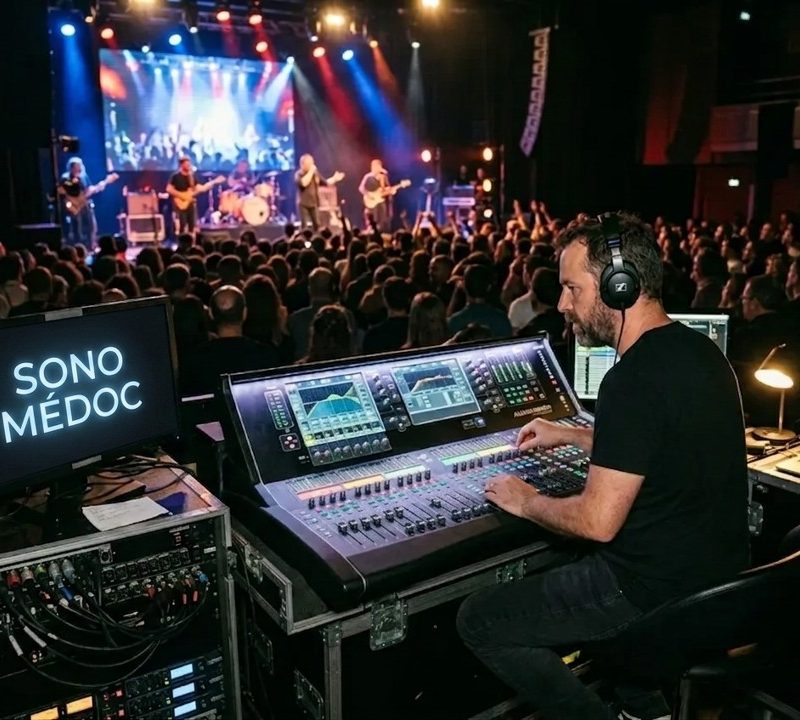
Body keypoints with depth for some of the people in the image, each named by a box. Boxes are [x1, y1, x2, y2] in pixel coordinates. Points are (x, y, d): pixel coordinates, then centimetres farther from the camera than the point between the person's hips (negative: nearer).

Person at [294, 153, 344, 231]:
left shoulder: (315, 173, 8)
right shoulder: (299, 174, -8)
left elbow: (325, 182, 16)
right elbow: (303, 183, -28)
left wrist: (334, 179, 3)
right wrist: (311, 172, -21)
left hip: (314, 203, 5)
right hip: (303, 204, -5)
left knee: (317, 225, 8)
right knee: (304, 225, -6)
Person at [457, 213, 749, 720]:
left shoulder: (634, 380, -26)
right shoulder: (699, 349, 4)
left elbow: (598, 521, -26)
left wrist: (526, 502, -7)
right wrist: (572, 435, 22)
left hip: (654, 591, -9)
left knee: (479, 621, 2)